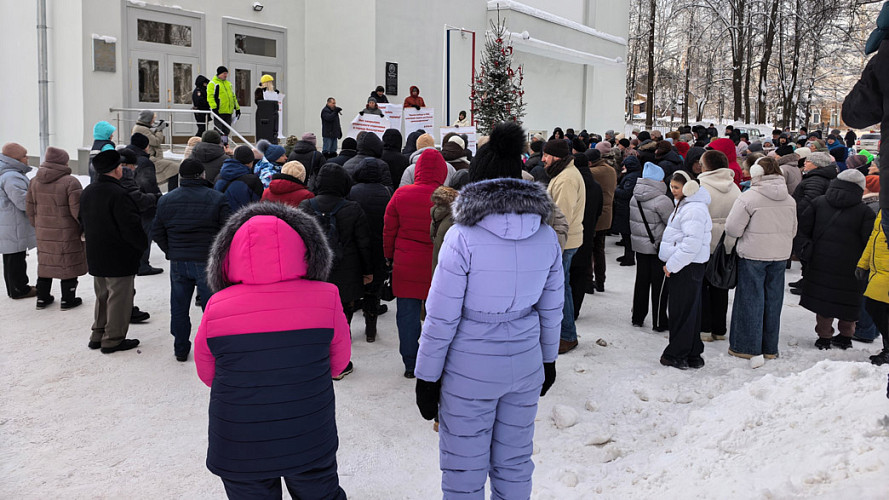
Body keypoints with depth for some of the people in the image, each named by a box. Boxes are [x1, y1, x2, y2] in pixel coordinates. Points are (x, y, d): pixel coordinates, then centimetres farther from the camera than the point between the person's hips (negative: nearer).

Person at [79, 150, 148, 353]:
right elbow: (131, 226, -23)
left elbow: (82, 221, 18)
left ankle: (98, 335, 27)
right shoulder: (118, 194, -22)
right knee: (119, 298, 1)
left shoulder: (88, 192, 8)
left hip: (95, 256, 9)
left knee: (102, 296, 20)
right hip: (119, 258, -9)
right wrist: (143, 245, -8)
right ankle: (113, 340, 7)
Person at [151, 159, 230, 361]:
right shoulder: (217, 199, -9)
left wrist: (171, 252, 17)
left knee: (179, 307, 14)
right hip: (208, 262, -3)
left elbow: (157, 233, 7)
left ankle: (180, 349, 23)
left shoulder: (166, 200, 3)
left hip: (178, 263, 3)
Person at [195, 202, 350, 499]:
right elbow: (339, 361, 1)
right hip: (310, 441, 0)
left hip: (239, 451, 0)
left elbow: (207, 374, 2)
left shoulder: (217, 307, -14)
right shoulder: (326, 298, -14)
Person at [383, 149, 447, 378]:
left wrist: (389, 256, 17)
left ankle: (410, 364, 18)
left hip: (406, 266, 1)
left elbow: (389, 230, 3)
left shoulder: (401, 195, -6)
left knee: (407, 314, 11)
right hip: (438, 267, 0)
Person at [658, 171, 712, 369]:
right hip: (681, 265, 11)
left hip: (688, 268, -11)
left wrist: (671, 265, -19)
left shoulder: (694, 209, -18)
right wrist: (670, 264, 18)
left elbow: (692, 243, -24)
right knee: (690, 310, 14)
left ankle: (677, 355, 7)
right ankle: (692, 355, 22)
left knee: (681, 311, -2)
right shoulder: (683, 204, 16)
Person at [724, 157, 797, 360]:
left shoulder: (749, 197, -15)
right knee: (773, 300, 12)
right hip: (780, 255, 5)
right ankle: (770, 348, 21)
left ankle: (746, 347, 10)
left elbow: (733, 228, -14)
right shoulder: (789, 199, 5)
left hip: (753, 254, -5)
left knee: (751, 299, 4)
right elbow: (793, 230, 14)